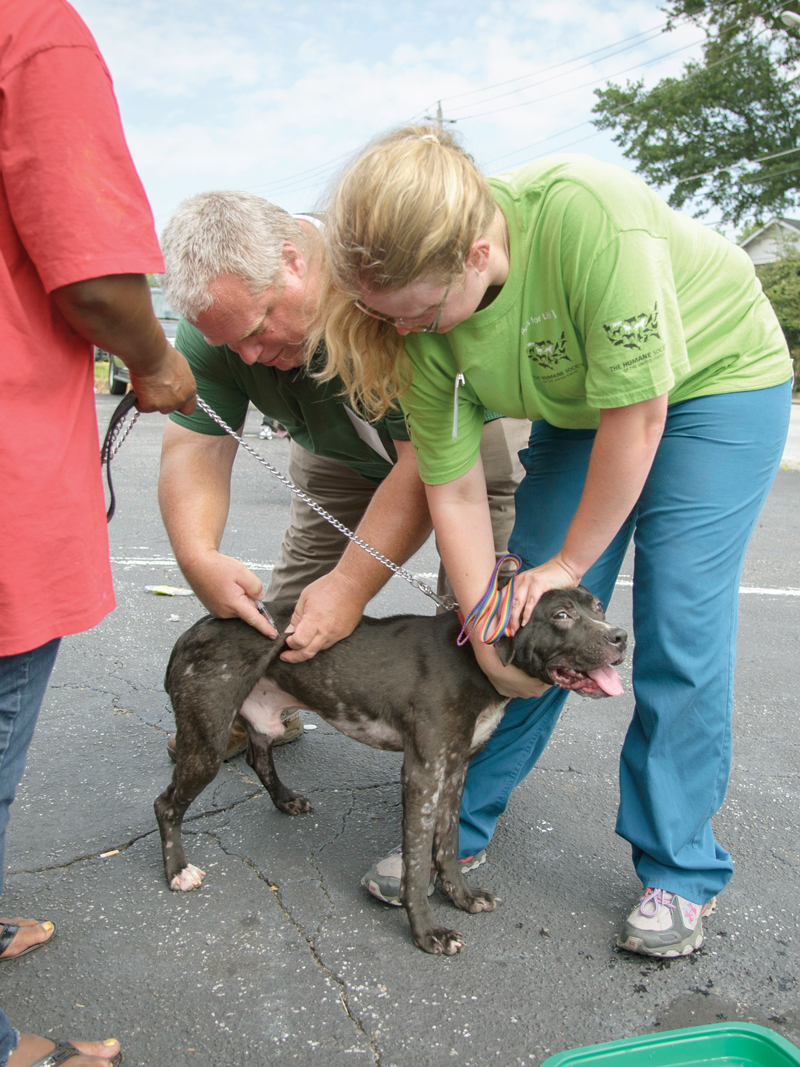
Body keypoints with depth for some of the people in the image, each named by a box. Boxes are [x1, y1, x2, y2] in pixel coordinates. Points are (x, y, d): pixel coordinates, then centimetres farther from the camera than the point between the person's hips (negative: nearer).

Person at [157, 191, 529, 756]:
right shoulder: (218, 313, -24)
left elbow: (426, 459, -39)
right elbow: (196, 444, -22)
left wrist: (352, 585, -41)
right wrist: (198, 557, -40)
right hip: (342, 446, 5)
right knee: (303, 567, 4)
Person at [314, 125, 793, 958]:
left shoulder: (588, 214, -39)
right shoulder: (419, 321, -21)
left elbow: (636, 418, -31)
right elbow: (454, 491, -16)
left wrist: (571, 562, -21)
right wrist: (489, 637, -18)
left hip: (717, 376, -3)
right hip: (580, 402, 4)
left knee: (679, 628, -10)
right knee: (530, 616, -4)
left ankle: (678, 873, 7)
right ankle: (457, 828, 12)